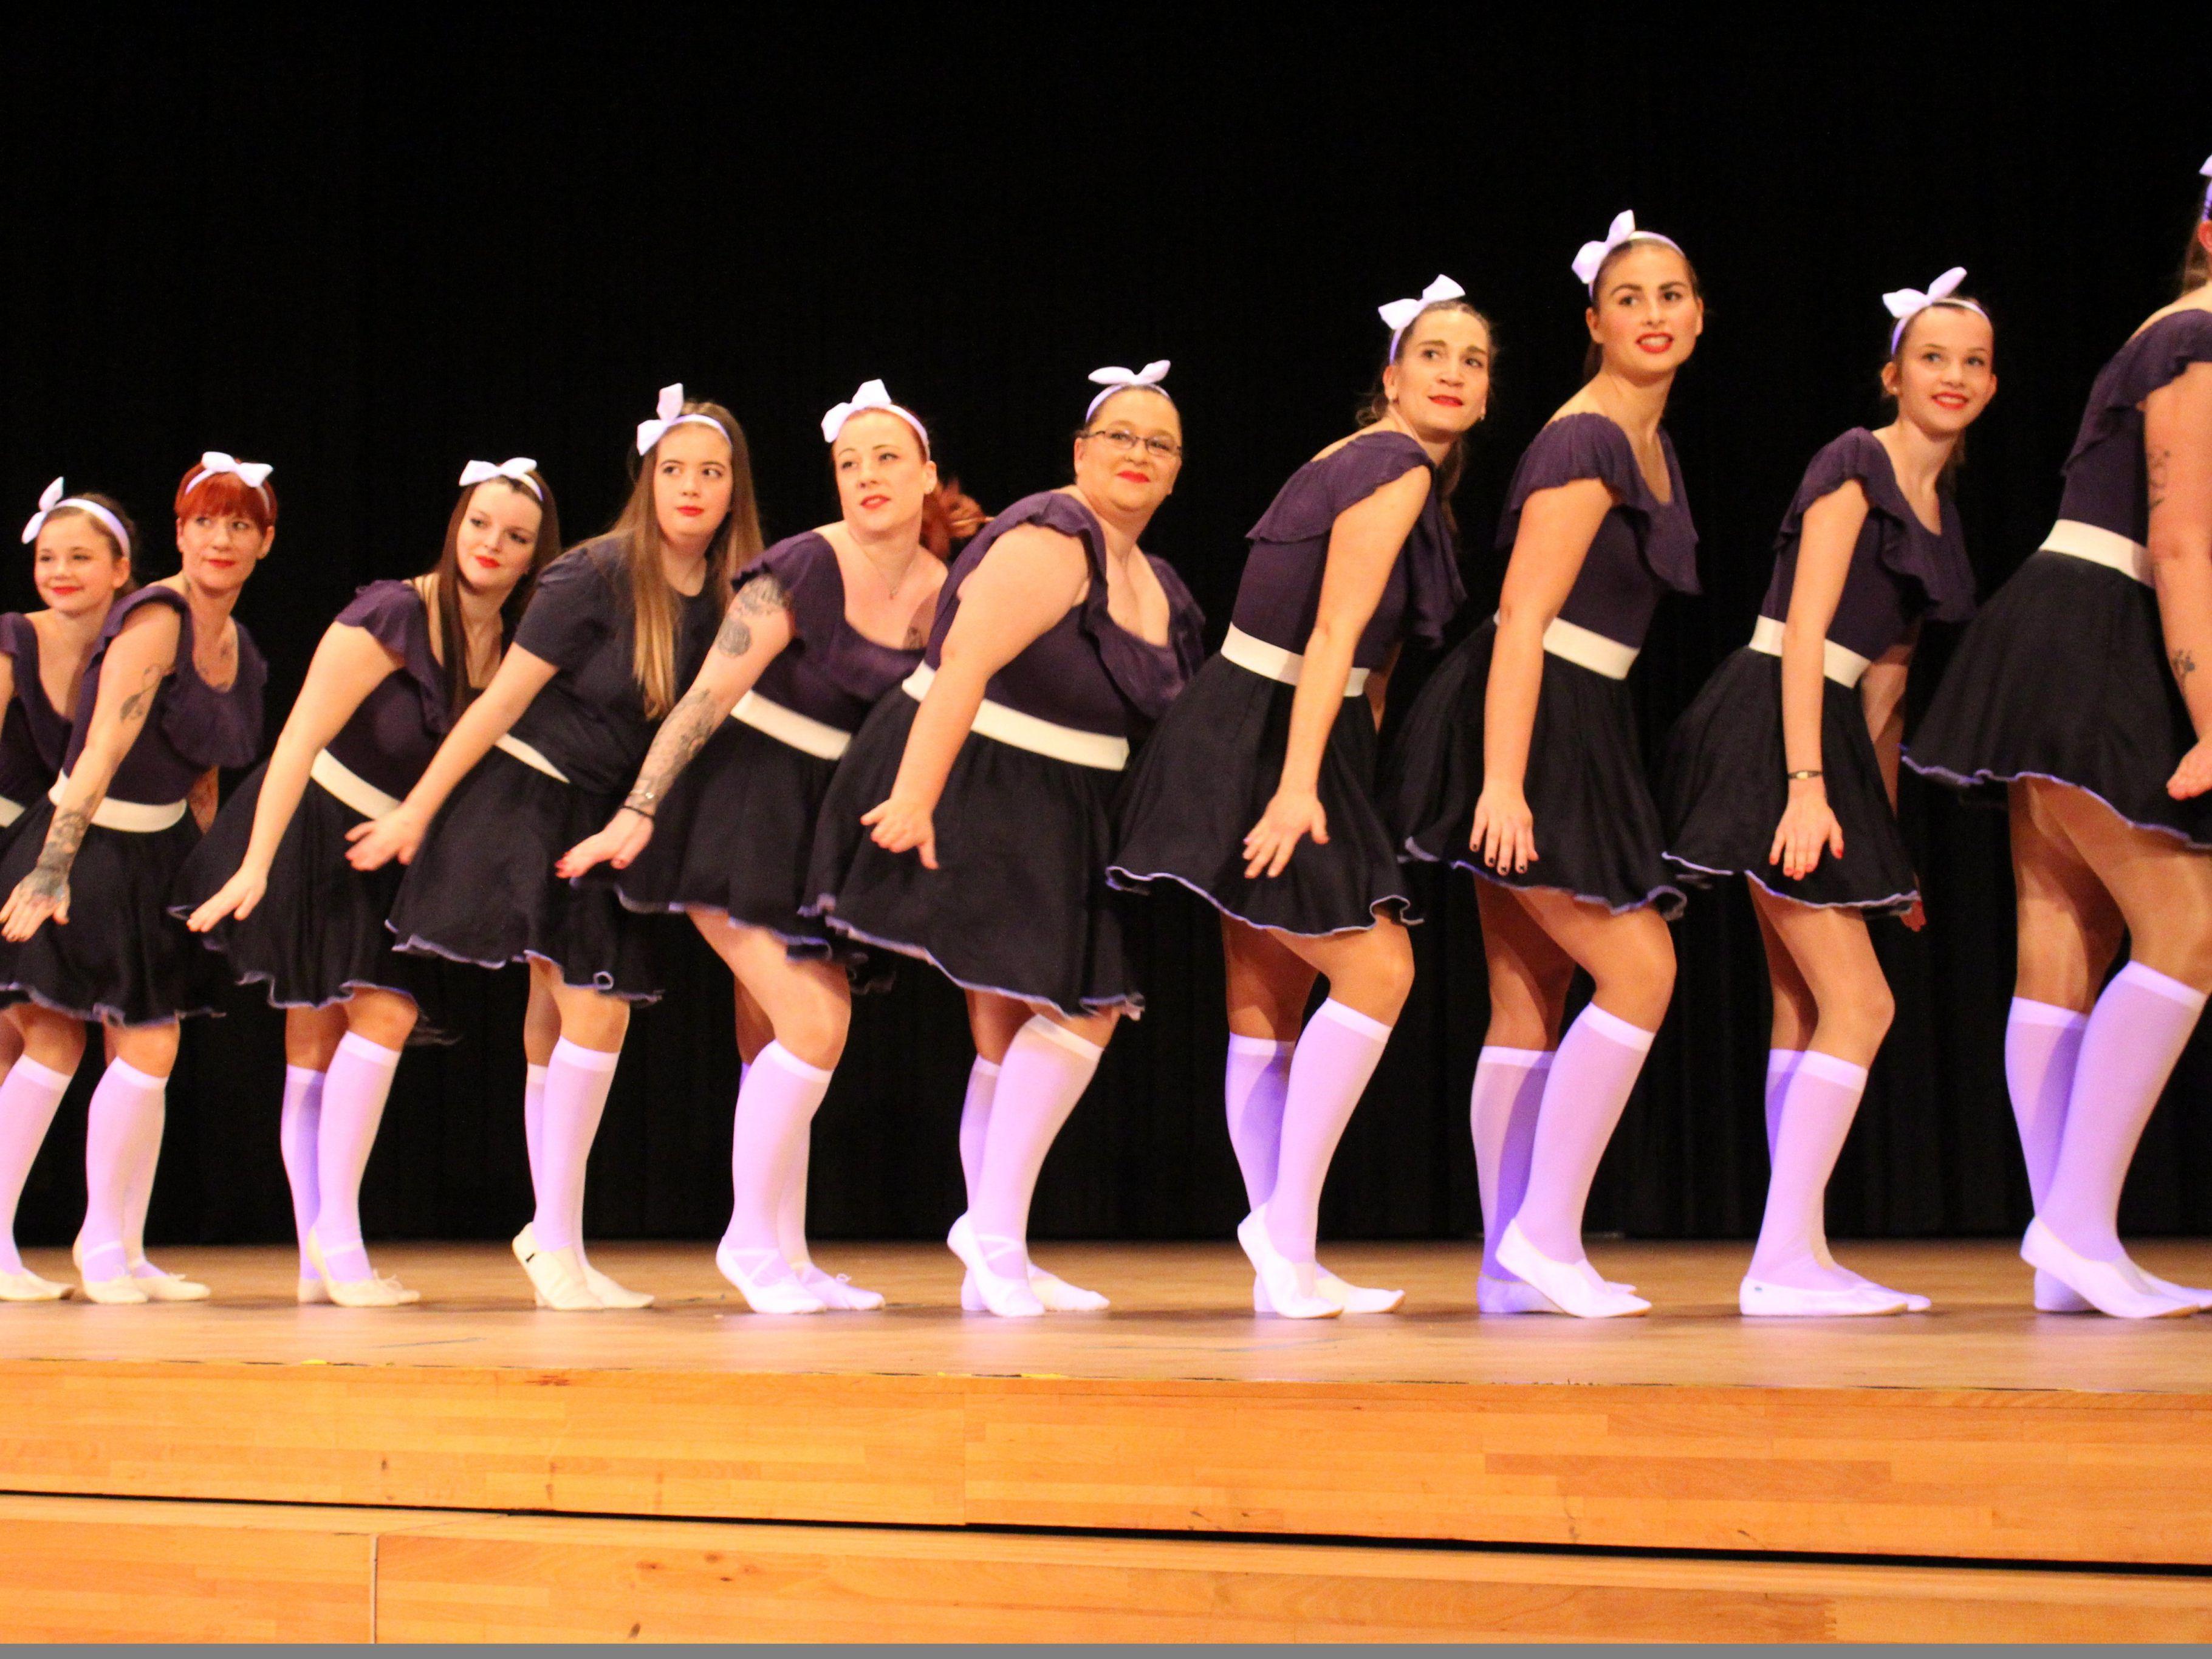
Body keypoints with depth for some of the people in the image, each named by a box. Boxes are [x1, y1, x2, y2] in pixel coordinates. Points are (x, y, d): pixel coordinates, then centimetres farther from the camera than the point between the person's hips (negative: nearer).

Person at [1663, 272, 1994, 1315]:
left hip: (1826, 739, 9)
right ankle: (1786, 1259, -11)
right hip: (1773, 731, -9)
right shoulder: (1855, 465, -7)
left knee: (1806, 1005, 9)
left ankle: (1791, 1262, 13)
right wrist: (1806, 785, -23)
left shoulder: (1937, 511, 18)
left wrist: (1885, 839, 19)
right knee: (1860, 1003, -12)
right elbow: (1805, 630, -15)